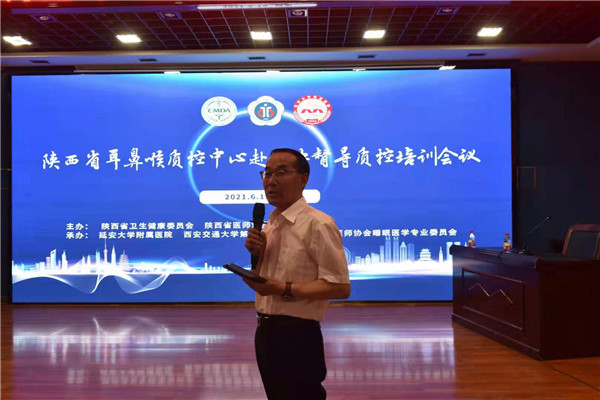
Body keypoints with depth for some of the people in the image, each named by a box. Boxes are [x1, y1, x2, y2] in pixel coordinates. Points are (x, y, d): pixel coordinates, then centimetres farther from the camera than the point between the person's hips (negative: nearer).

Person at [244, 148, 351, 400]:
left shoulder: (317, 224, -16)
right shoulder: (270, 225, 10)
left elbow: (339, 286, -21)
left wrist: (284, 289, -24)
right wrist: (257, 254, -1)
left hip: (298, 337, -8)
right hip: (266, 332, 8)